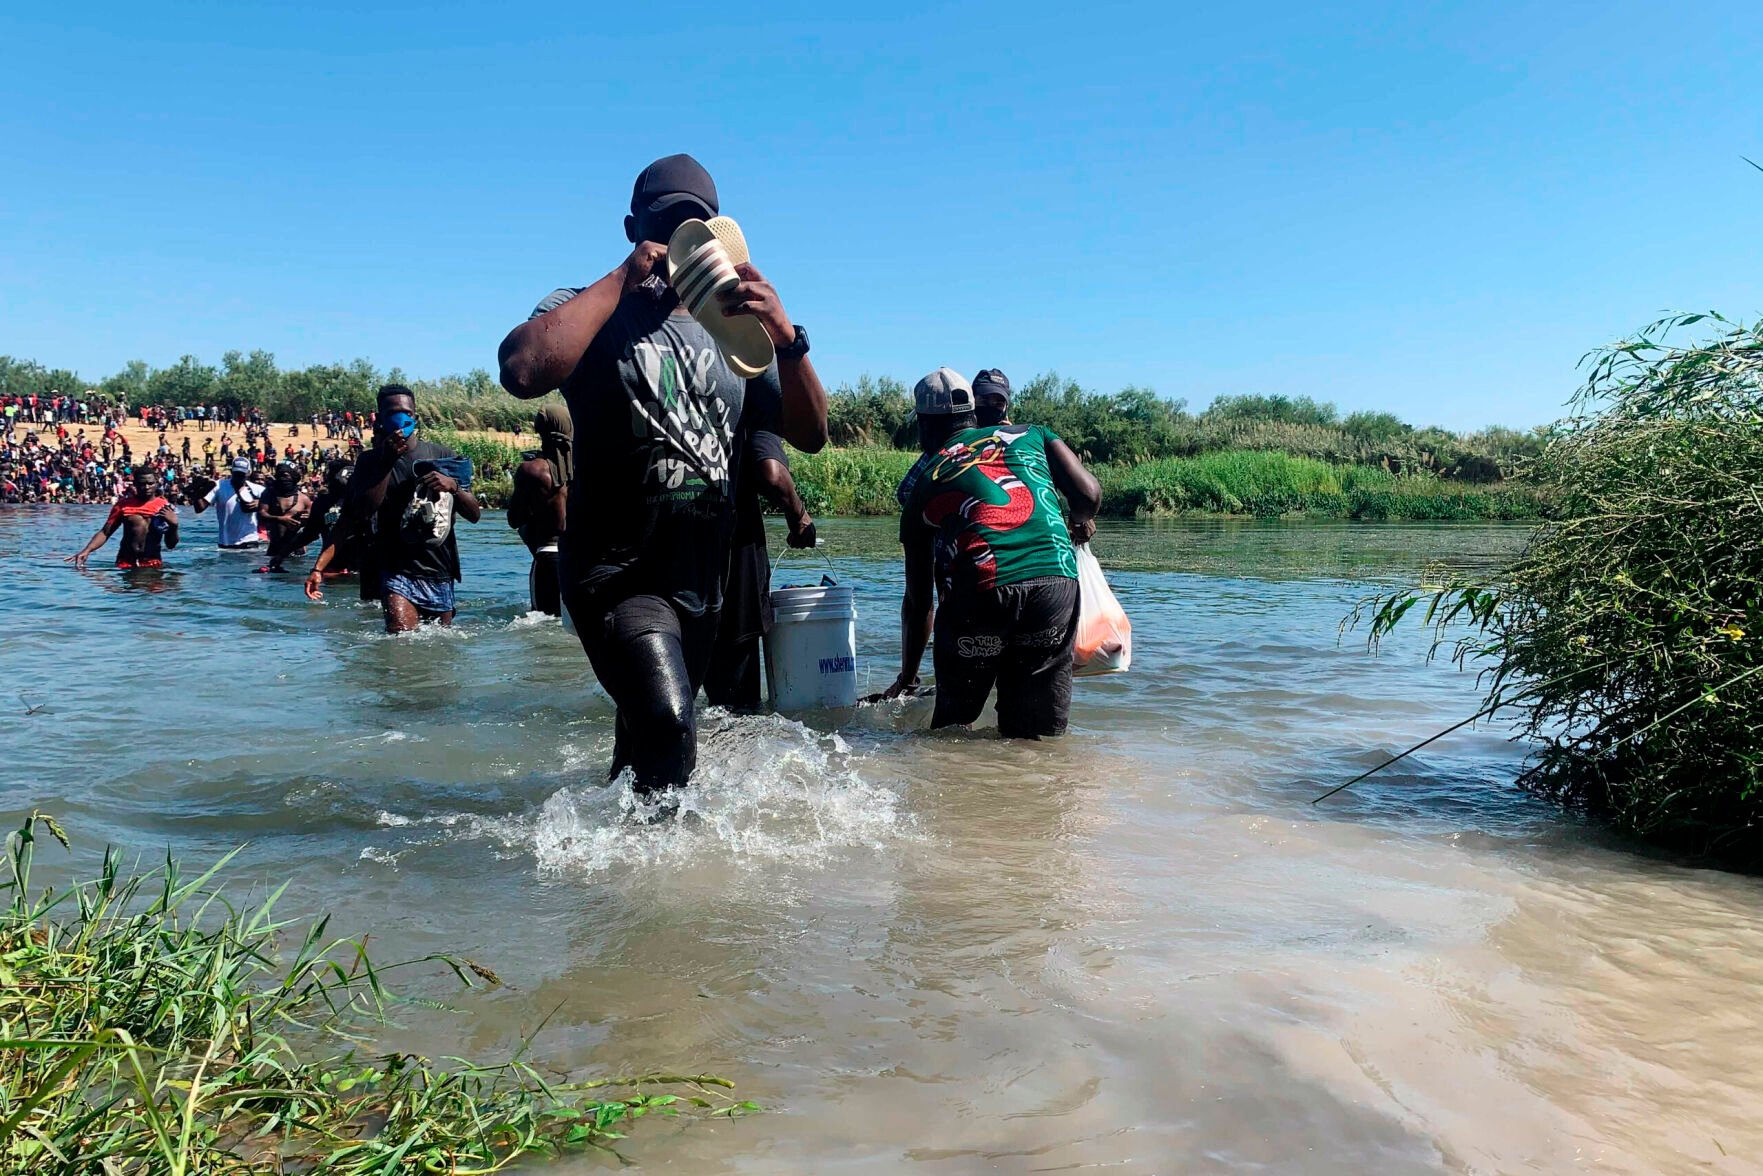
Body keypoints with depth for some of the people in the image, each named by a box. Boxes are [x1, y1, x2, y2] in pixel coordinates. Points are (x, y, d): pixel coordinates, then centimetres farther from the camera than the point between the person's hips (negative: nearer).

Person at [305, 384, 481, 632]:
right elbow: (362, 512, -12)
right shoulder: (370, 461, 6)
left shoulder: (442, 456, 7)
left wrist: (453, 487, -15)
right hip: (395, 572, -2)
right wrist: (387, 461, -14)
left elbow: (475, 515, 4)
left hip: (438, 573, 2)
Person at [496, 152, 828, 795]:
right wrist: (623, 279, -17)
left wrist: (788, 340, -14)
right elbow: (521, 370, -25)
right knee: (666, 729, -29)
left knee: (646, 745, 20)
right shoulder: (592, 314, -2)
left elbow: (811, 434, 4)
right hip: (617, 569, -5)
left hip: (702, 580, 6)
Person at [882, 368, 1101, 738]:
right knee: (1038, 734, 10)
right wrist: (1081, 525, 36)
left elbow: (918, 600, 25)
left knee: (952, 726, 17)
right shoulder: (1030, 434, 24)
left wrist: (907, 677, 36)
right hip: (1056, 579, 1)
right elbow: (1089, 493, 10)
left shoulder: (924, 485, 22)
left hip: (976, 592, -1)